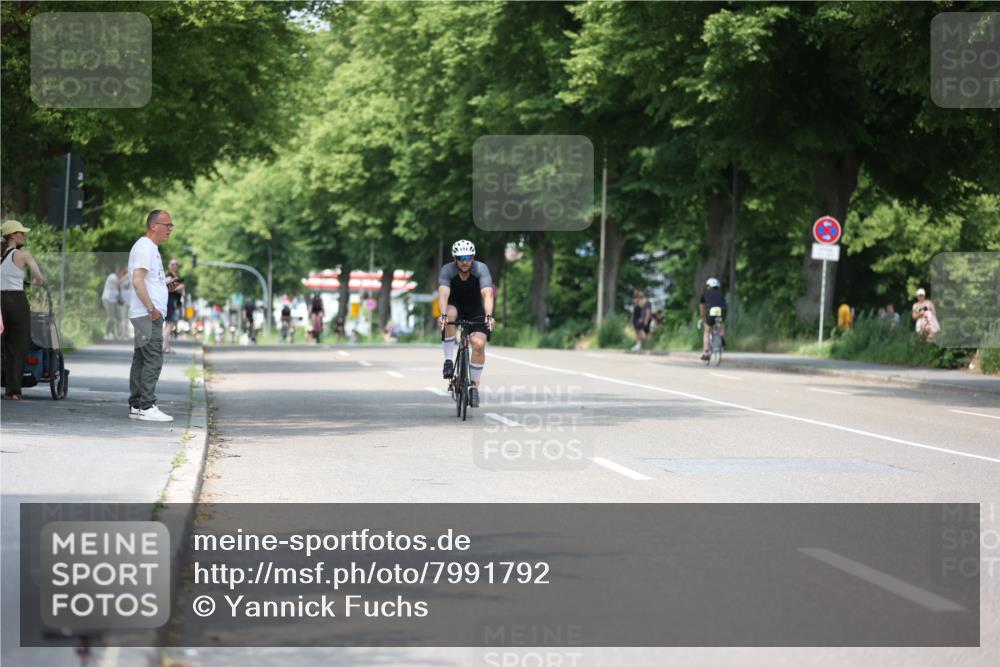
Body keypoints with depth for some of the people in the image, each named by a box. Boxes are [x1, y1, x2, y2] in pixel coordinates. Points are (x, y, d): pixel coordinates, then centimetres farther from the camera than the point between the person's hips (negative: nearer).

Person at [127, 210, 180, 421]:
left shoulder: (151, 248, 21)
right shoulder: (144, 247, -12)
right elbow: (137, 280, -21)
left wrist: (167, 287, 13)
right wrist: (152, 308, -23)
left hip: (148, 315, 11)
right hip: (148, 315, -11)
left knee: (141, 360, 11)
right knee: (153, 360, -12)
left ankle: (136, 406, 14)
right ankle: (146, 407, -13)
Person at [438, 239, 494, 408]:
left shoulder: (481, 269, -24)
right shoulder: (447, 270, -23)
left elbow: (487, 294, -36)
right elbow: (443, 294, -36)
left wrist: (488, 316, -52)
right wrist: (443, 315, -54)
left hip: (476, 311, 0)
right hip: (455, 307, 0)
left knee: (479, 344, -21)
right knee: (449, 314, -36)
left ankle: (474, 386, -6)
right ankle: (448, 360, -24)